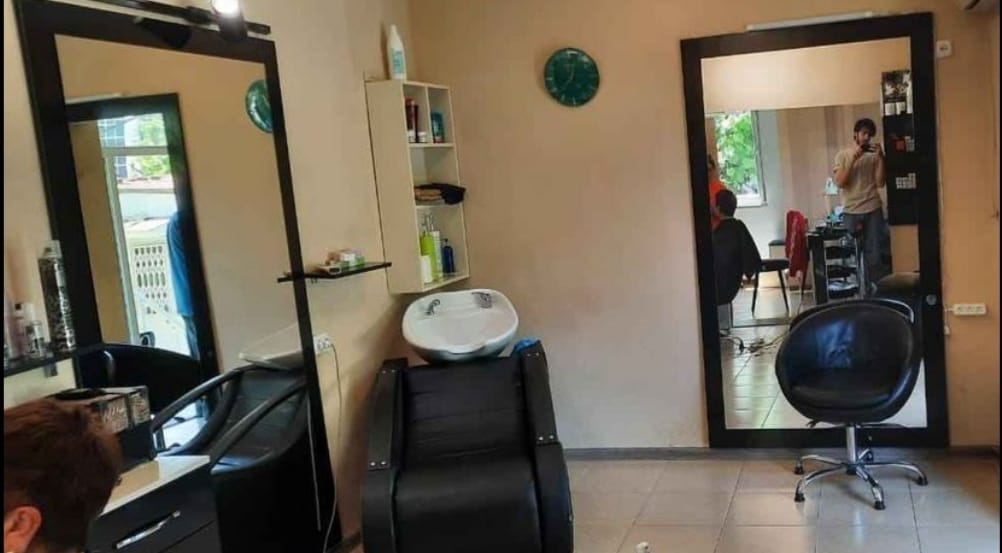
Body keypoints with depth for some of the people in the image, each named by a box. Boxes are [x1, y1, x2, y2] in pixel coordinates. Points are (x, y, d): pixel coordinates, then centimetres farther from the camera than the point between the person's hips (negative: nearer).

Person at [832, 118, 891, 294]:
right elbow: (840, 182, -8)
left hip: (873, 210, 1)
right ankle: (864, 290, 14)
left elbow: (880, 183, 0)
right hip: (851, 212, -1)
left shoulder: (874, 156, 7)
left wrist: (880, 157, -7)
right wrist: (853, 158, -13)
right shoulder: (843, 155, 3)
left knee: (875, 252, -2)